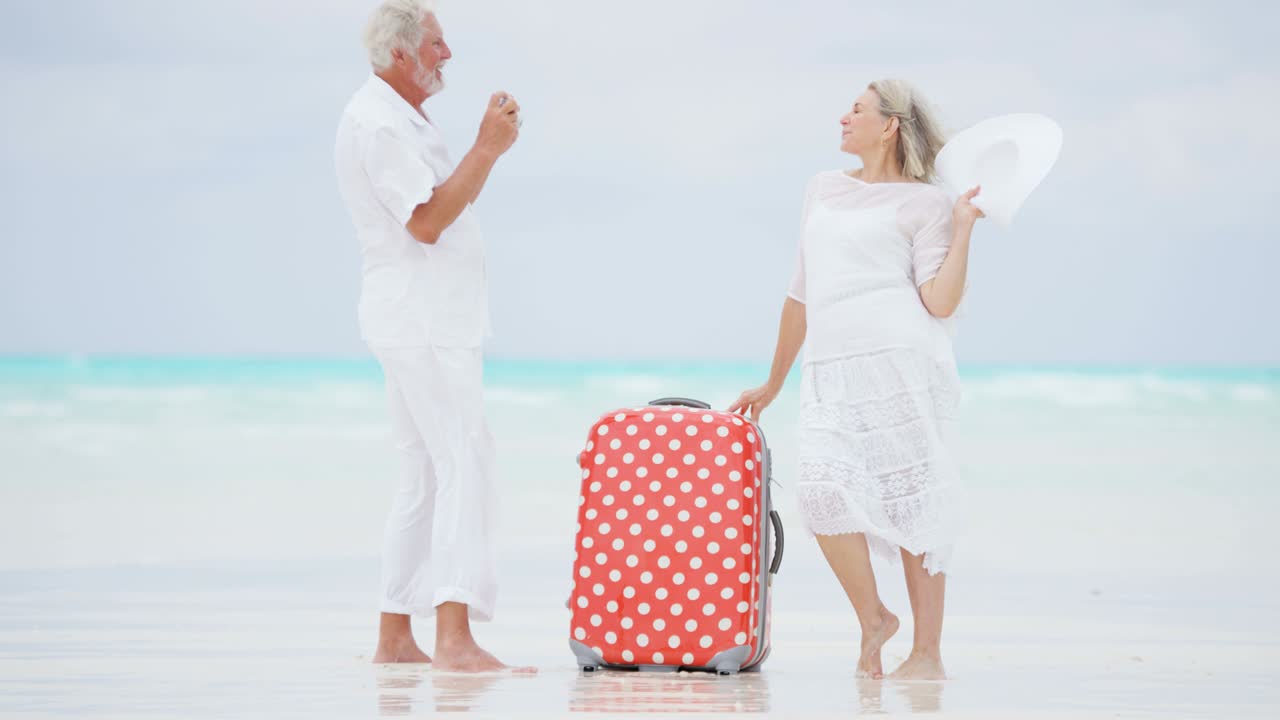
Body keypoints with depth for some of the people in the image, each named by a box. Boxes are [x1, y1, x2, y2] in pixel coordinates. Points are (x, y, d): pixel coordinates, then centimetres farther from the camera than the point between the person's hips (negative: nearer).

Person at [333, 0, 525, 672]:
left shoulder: (402, 117, 19)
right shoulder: (378, 123, -15)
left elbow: (449, 202, 24)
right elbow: (427, 221, -21)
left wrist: (490, 144, 13)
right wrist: (487, 148, -17)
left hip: (430, 318, 11)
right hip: (419, 319, -11)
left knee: (427, 473, 12)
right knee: (464, 460, -18)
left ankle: (394, 637, 16)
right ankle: (455, 636, -27)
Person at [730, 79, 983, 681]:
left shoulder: (923, 203, 7)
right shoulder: (824, 190, 23)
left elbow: (939, 302, -4)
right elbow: (801, 294, 28)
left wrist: (964, 225, -8)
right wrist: (773, 383, 31)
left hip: (902, 360, -4)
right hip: (830, 372, 4)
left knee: (913, 503, -6)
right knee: (823, 490, -15)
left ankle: (927, 652, 2)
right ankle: (872, 617, 5)